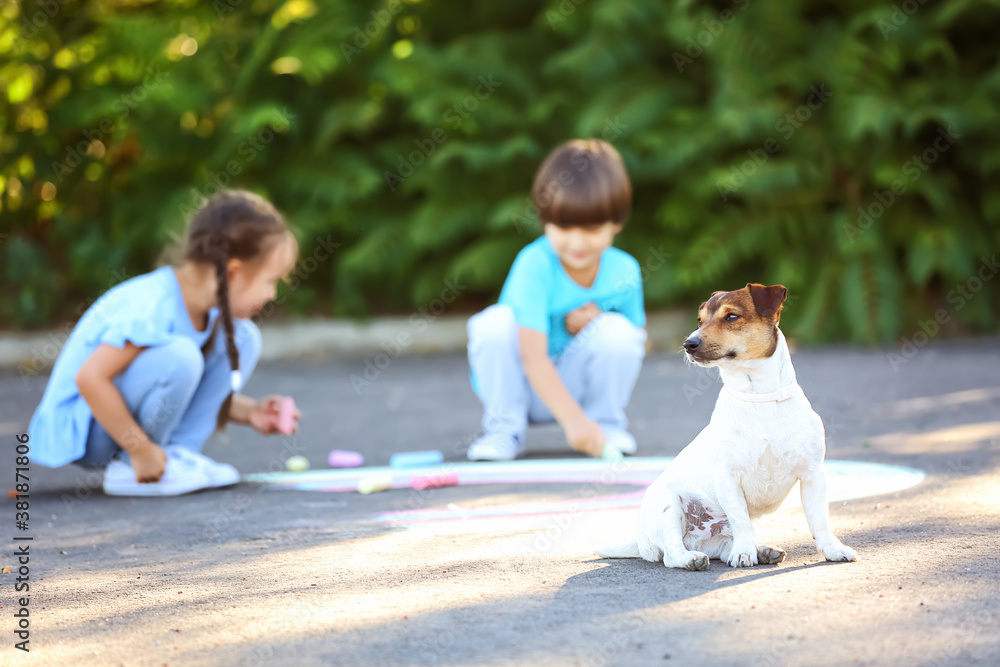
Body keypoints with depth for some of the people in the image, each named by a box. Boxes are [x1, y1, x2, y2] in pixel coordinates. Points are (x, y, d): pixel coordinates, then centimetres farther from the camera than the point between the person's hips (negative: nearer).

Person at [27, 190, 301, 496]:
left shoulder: (205, 306, 1)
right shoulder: (151, 307, -28)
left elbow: (187, 389, 15)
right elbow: (90, 378, -34)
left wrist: (249, 412, 3)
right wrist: (141, 450, -29)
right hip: (80, 430, -9)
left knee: (243, 337, 1)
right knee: (178, 355, -35)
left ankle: (177, 451, -4)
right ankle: (128, 469, -15)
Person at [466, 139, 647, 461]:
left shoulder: (624, 272, -11)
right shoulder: (535, 266, -26)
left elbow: (637, 344, 2)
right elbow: (533, 357, -33)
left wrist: (599, 324, -21)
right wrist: (573, 419, -43)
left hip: (577, 382, 3)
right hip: (525, 383, -2)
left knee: (618, 331, -24)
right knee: (495, 322, -30)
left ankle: (606, 422, 1)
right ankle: (505, 428, -10)